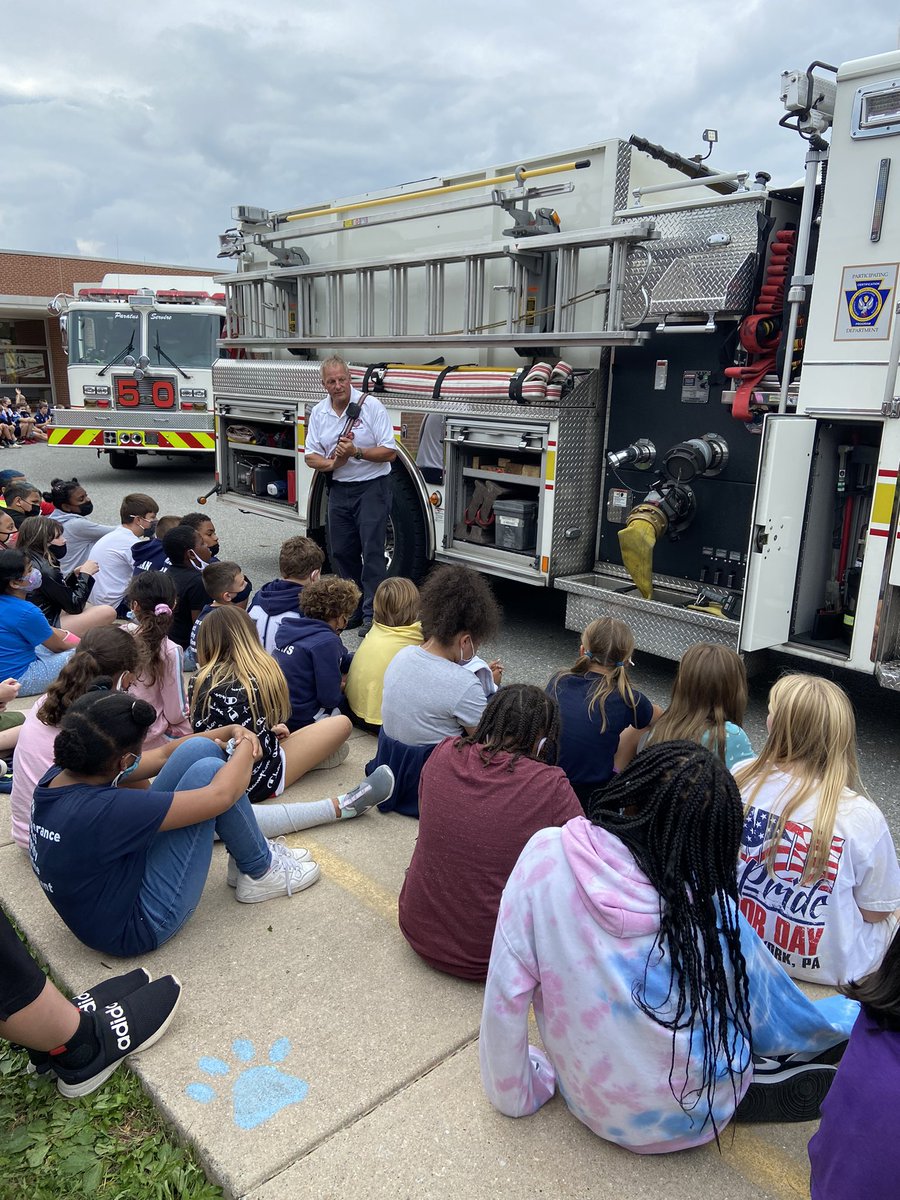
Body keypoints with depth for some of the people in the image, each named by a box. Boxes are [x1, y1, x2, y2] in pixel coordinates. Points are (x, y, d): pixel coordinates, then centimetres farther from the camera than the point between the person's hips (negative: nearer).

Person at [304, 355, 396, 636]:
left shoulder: (371, 406, -9)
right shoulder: (318, 412, 6)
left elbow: (389, 452, -11)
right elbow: (311, 456, 7)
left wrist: (356, 451, -24)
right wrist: (331, 463, -13)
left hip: (371, 488, -5)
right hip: (339, 489, 6)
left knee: (372, 552, -7)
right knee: (341, 552, 10)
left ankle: (372, 614, -2)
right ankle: (353, 609, 23)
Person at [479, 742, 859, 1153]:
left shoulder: (545, 857, -21)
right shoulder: (708, 906, -21)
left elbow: (506, 995, -16)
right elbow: (782, 1023, -4)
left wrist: (516, 1096, 1)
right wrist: (849, 1019, 18)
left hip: (590, 1102, 2)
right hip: (692, 1118, -2)